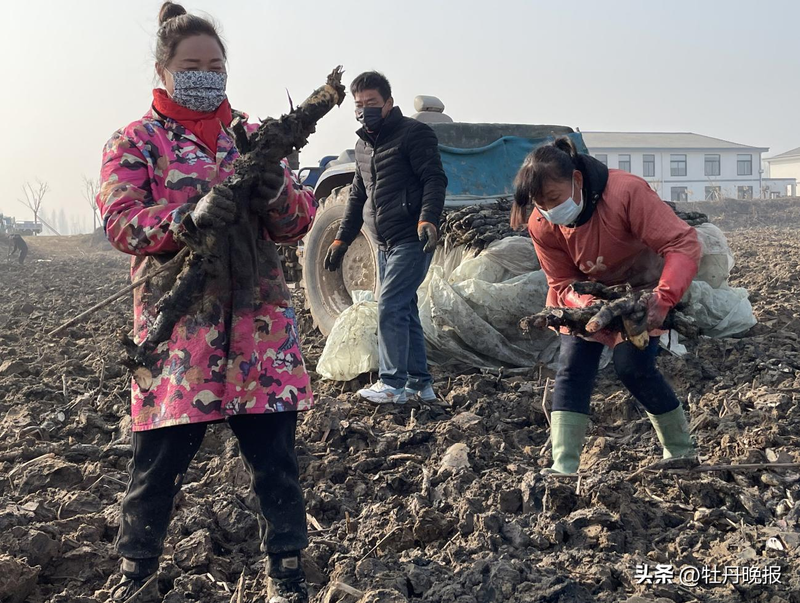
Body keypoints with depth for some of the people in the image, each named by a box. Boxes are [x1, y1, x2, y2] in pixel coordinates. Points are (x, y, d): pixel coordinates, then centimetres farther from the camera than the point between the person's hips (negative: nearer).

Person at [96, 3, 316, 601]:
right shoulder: (135, 142, 5)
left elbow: (301, 219, 9)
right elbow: (121, 221, -9)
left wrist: (279, 194, -15)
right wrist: (187, 216, -28)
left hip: (260, 328, 3)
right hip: (177, 331, -2)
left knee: (276, 458, 5)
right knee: (159, 462, 4)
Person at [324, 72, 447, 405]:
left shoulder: (413, 133, -7)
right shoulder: (363, 145, 18)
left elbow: (435, 180, -15)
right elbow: (358, 196, 25)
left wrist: (428, 219, -30)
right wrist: (341, 240, 23)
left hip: (412, 240, -8)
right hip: (385, 244, 8)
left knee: (390, 307, -13)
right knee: (404, 310, 9)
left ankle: (393, 383, -7)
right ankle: (420, 383, 16)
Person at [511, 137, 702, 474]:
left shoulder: (627, 191, -34)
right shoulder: (541, 225, -20)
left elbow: (683, 243, -37)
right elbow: (562, 285, -13)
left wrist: (663, 298, -52)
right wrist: (589, 308, -36)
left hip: (642, 289, -3)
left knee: (633, 367, -16)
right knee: (572, 369, -12)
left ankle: (681, 451, 6)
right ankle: (563, 466, -10)